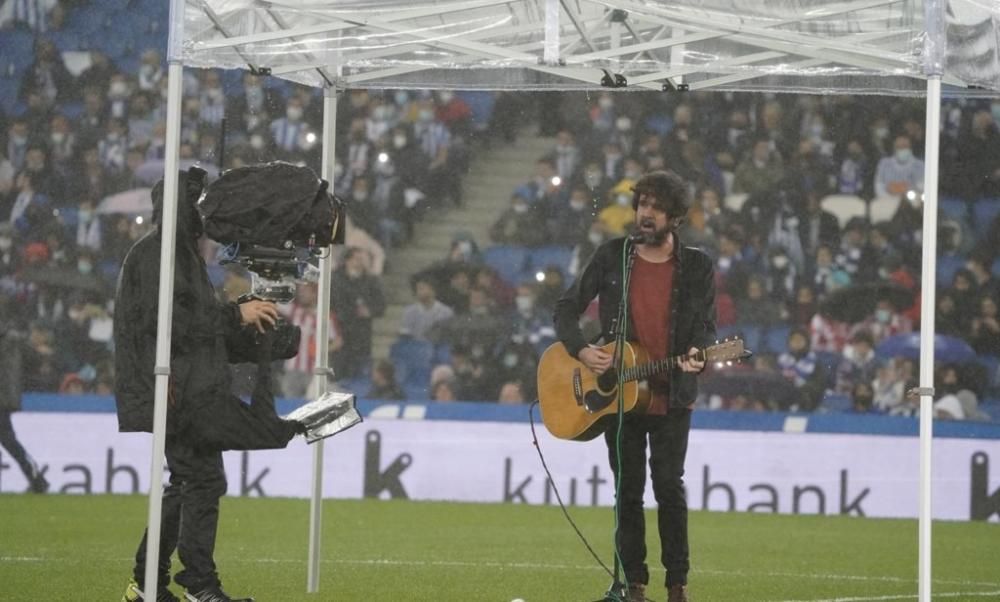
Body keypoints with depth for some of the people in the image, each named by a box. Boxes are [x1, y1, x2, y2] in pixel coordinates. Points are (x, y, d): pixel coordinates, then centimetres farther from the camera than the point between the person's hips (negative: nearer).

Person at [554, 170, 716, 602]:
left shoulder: (697, 268, 1)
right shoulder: (612, 257, 4)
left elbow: (707, 326, 1)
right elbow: (567, 309, 8)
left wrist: (697, 353, -21)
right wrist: (581, 351, -9)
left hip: (672, 398, -2)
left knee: (669, 486, -6)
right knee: (629, 490, 5)